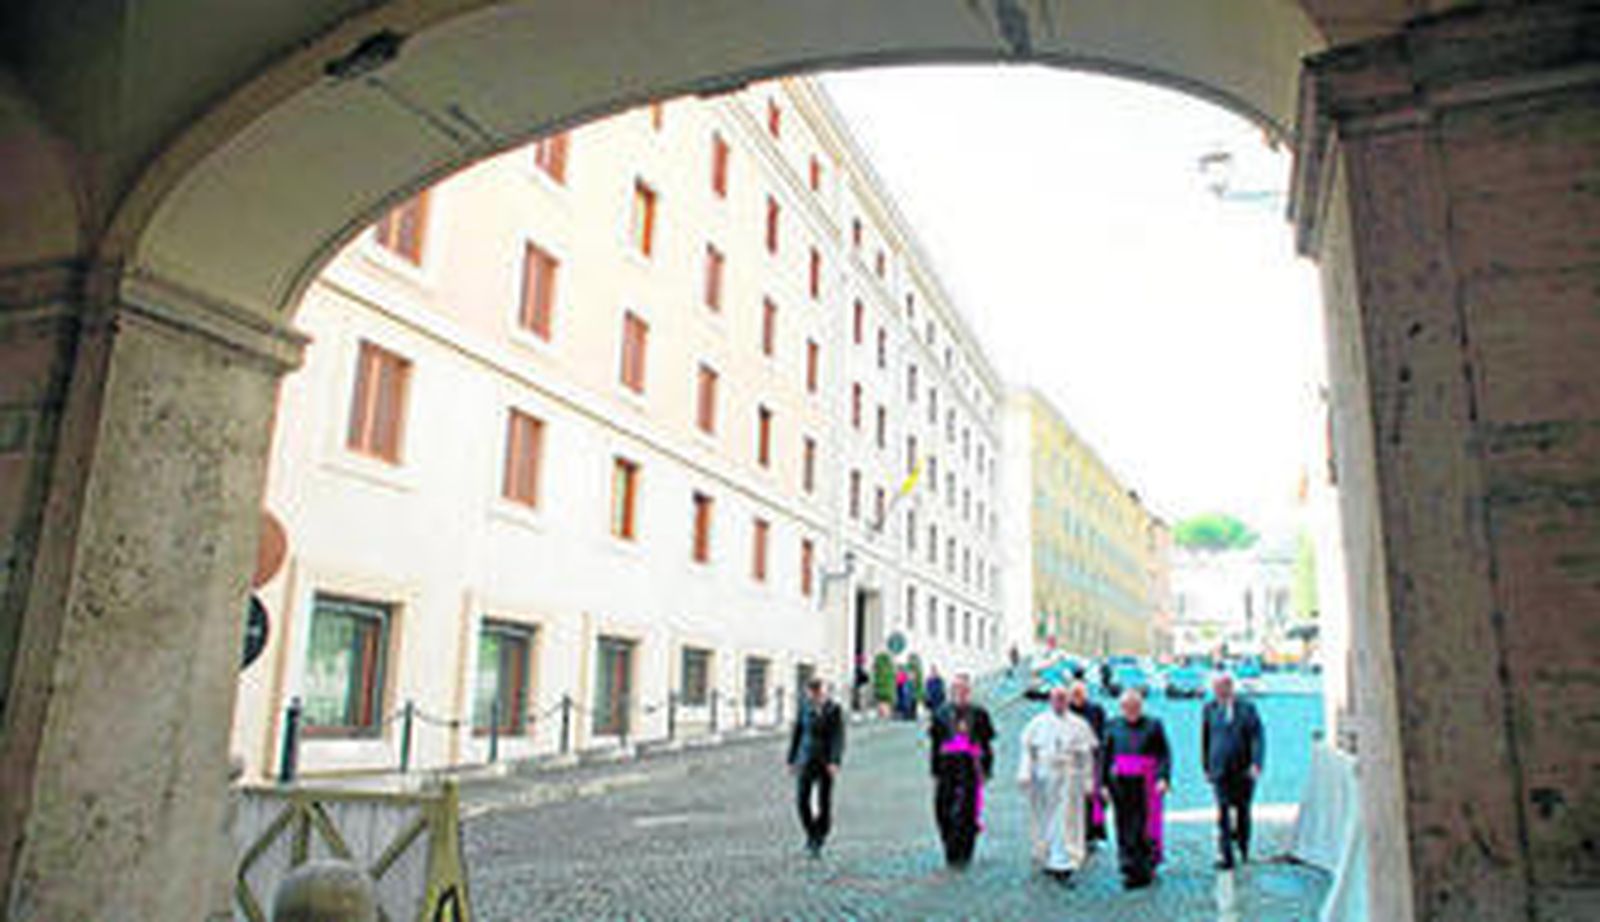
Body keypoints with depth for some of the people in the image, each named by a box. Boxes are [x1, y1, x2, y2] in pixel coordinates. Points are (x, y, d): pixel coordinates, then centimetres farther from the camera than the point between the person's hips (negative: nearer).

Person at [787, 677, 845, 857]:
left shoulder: (834, 709, -8)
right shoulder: (804, 707, -1)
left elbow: (838, 737, -13)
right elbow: (797, 733, 6)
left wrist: (835, 762, -25)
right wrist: (791, 760, 6)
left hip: (826, 761, -2)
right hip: (806, 759, 2)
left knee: (824, 803, -1)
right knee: (801, 800, -6)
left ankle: (817, 844, 14)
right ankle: (811, 834, 18)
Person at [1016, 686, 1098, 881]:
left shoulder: (1078, 725, 4)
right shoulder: (1038, 723, 5)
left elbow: (1086, 755, 5)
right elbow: (1027, 749, 2)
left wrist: (1087, 780, 1)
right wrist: (1025, 773, -9)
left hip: (1068, 779, -1)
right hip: (1042, 778, 1)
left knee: (1065, 820, -6)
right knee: (1044, 821, 8)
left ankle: (1063, 863, -4)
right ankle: (1047, 857, 22)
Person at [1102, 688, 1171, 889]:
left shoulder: (1153, 726, 2)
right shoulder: (1113, 727, 8)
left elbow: (1164, 754, -1)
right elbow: (1105, 757, 10)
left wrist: (1164, 778, -14)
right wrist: (1104, 784, 5)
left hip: (1145, 784, -2)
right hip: (1121, 784, 2)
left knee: (1144, 827, -5)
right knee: (1125, 828, 2)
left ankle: (1143, 870, 3)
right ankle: (1129, 868, 10)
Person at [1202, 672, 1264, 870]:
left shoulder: (1247, 708, -2)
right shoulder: (1209, 709, 2)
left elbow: (1258, 738, -6)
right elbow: (1205, 740, 9)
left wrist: (1256, 764, -18)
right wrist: (1206, 767, 10)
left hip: (1244, 771, 0)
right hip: (1221, 771, 0)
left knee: (1243, 811, 11)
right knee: (1223, 813, -8)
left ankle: (1244, 850, 32)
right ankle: (1225, 857, -7)